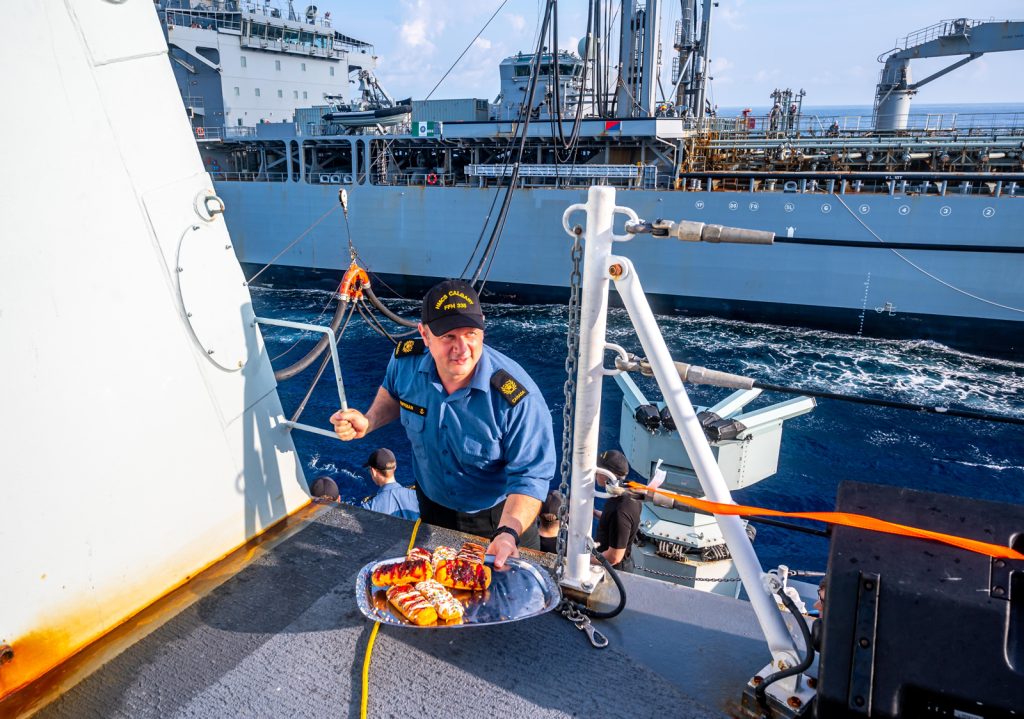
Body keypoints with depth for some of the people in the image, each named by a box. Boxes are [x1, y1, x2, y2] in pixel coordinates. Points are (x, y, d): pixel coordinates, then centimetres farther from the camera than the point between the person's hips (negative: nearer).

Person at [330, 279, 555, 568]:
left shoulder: (518, 397, -35)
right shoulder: (406, 360, -21)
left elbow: (530, 478, -31)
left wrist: (509, 532, -48)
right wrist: (368, 422, -15)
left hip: (501, 515, -3)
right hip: (432, 506, 4)